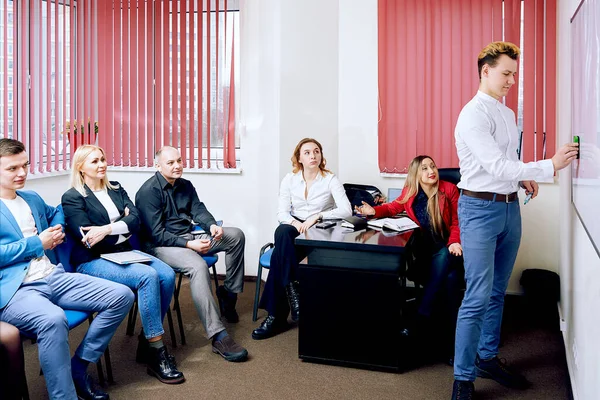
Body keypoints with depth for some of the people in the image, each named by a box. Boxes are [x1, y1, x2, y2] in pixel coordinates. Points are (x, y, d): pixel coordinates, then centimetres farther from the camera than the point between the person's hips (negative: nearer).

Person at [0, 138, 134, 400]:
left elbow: (55, 212, 40)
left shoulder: (32, 198, 20)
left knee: (122, 296, -7)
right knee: (52, 319, -41)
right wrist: (37, 243, -10)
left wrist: (57, 231, 16)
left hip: (53, 277, 8)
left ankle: (78, 368, 1)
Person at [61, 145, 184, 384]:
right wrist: (123, 227, -6)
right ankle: (156, 354, -22)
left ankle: (147, 342, -5)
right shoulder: (72, 198, -3)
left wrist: (108, 229, -17)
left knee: (167, 275, -21)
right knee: (147, 276, -30)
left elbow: (136, 220, 0)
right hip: (93, 261, -6)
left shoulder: (115, 189, 14)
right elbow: (88, 239, -13)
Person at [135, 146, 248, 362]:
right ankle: (218, 337, -39)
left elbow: (198, 209, 1)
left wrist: (212, 225, -22)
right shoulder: (148, 191, -11)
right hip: (162, 245, -8)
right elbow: (156, 234, -17)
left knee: (235, 235, -6)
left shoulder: (185, 185, 12)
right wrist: (188, 244, -25)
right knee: (199, 266, -36)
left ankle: (229, 293, 6)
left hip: (190, 237, 8)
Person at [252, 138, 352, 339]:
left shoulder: (330, 179, -6)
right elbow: (281, 212, -2)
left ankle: (276, 315, -22)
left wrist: (317, 216, -28)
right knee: (282, 232, -35)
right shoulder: (290, 179, 3)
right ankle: (292, 290, -33)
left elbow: (346, 211, -18)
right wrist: (294, 222, -24)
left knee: (279, 255, -29)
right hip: (294, 228, 3)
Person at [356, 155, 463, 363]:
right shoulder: (410, 192, 5)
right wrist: (374, 211, 0)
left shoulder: (449, 189, 0)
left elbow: (457, 222, 3)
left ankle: (422, 318, -25)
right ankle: (450, 340, -20)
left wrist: (455, 242, -14)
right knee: (449, 276, -25)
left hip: (445, 248, 0)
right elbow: (394, 207, 19)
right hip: (423, 249, 0)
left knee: (444, 258, -33)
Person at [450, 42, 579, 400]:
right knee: (478, 297, -8)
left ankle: (488, 357, 29)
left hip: (510, 208, 8)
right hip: (481, 209, -8)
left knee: (497, 292, 15)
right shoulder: (474, 115, -13)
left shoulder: (508, 114, 15)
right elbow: (496, 166, -22)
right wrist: (550, 166, -23)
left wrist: (523, 178, 3)